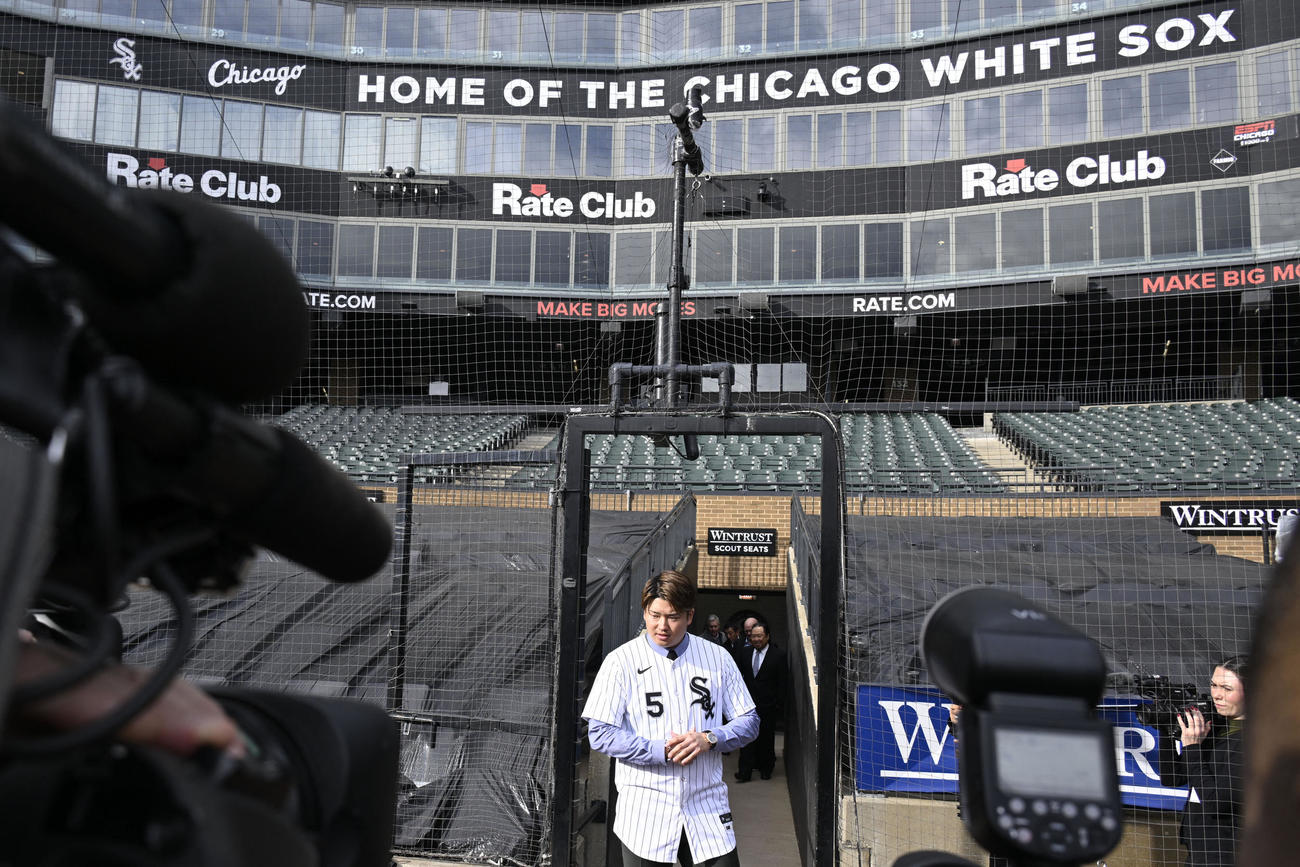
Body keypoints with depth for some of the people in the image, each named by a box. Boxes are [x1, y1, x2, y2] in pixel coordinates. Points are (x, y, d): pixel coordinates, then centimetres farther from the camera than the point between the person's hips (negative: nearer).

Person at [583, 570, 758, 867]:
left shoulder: (717, 658, 3)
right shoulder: (621, 661, -4)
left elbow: (749, 721, 6)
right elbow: (600, 734, -8)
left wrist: (709, 739, -13)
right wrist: (664, 752, -17)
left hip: (708, 811, 2)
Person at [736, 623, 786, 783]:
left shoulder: (778, 655, -5)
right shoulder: (745, 654, 7)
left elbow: (782, 682, -5)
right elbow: (741, 678, 10)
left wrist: (779, 706, -8)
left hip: (768, 705, -2)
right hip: (749, 703, 2)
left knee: (766, 738, 9)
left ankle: (766, 768, 26)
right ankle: (745, 771, 2)